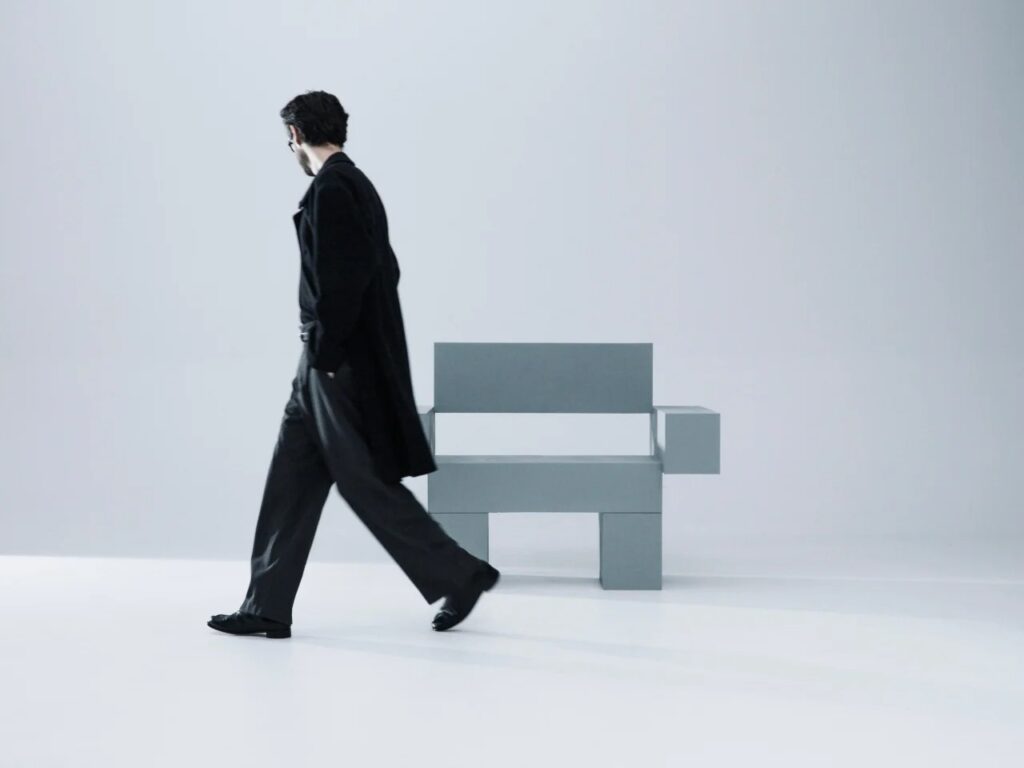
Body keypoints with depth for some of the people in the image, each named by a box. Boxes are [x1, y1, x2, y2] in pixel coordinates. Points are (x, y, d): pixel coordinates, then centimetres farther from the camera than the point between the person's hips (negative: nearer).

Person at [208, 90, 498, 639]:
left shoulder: (332, 188, -16)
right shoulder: (355, 183, 13)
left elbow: (344, 278, -23)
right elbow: (383, 268, 16)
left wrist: (325, 354, -17)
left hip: (341, 366, -10)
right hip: (333, 361, 10)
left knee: (365, 482, -2)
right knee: (291, 483, 9)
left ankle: (460, 576, 9)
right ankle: (267, 608, 13)